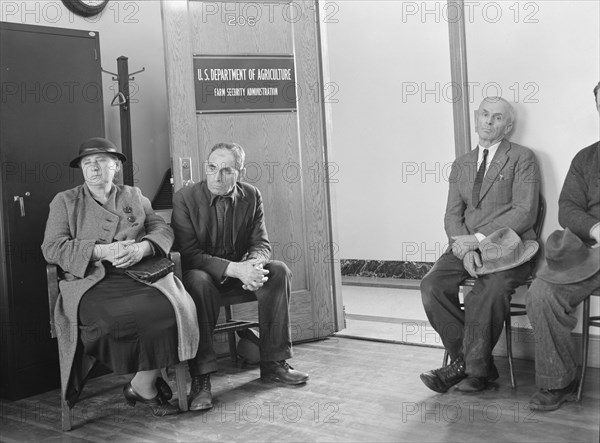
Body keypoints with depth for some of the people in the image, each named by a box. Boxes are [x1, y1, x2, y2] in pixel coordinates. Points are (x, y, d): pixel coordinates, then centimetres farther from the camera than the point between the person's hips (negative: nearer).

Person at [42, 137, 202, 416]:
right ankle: (148, 386, -9)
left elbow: (163, 231, 13)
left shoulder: (134, 197, 22)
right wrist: (102, 251, -11)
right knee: (117, 319, -35)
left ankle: (141, 385, -10)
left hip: (140, 277, 2)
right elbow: (52, 248, 3)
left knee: (168, 309, -31)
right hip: (91, 282, -1)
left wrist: (141, 248, -12)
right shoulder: (65, 201, 15)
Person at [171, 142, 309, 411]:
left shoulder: (251, 196, -1)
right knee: (198, 282, -38)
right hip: (203, 272, -4)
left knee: (279, 271, -21)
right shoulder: (184, 198, -13)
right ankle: (201, 377, -34)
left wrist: (254, 264, -28)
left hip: (240, 269, 4)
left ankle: (273, 362, -13)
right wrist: (235, 269, -34)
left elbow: (261, 244, -1)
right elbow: (188, 254, -20)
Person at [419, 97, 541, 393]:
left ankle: (475, 366, -16)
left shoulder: (522, 158, 4)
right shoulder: (461, 164, 20)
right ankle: (465, 359, -11)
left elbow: (525, 213, -7)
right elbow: (452, 215, 12)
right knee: (432, 285, -22)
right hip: (467, 245, 5)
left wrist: (479, 238, -16)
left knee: (490, 289, -34)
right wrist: (464, 246, -10)